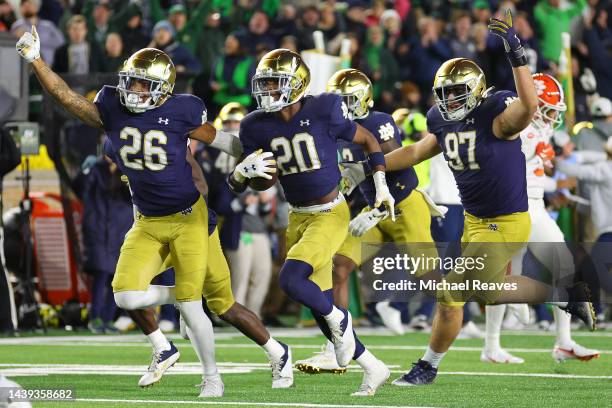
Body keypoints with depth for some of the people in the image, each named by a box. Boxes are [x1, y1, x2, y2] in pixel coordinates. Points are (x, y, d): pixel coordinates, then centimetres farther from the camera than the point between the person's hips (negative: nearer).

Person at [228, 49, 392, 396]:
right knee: (321, 306, 7)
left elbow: (367, 140, 1)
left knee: (291, 279, -25)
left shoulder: (324, 112, -16)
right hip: (298, 218, 6)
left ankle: (339, 320, 4)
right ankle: (373, 368, 24)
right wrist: (244, 171, -23)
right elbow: (237, 185, 0)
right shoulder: (258, 127, -4)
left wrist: (382, 186, 0)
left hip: (330, 214, -6)